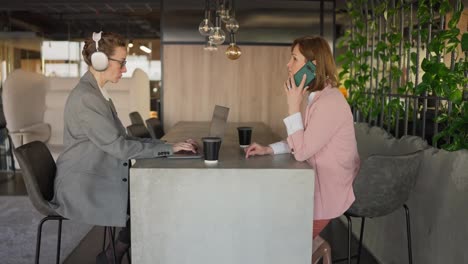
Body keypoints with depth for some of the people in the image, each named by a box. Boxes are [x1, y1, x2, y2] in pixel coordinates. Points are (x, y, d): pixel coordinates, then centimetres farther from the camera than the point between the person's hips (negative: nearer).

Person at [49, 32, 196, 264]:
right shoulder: (85, 97, -20)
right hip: (81, 187, -9)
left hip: (94, 179, 9)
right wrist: (168, 149, -18)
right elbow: (118, 146, -24)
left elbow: (121, 138, 8)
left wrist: (167, 145, -1)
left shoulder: (97, 92, 11)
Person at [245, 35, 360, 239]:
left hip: (331, 192, -9)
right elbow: (303, 142, 10)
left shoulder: (330, 102, -25)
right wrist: (268, 149, -3)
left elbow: (301, 152, -24)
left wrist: (294, 107, -22)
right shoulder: (317, 97, 6)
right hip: (319, 183, 9)